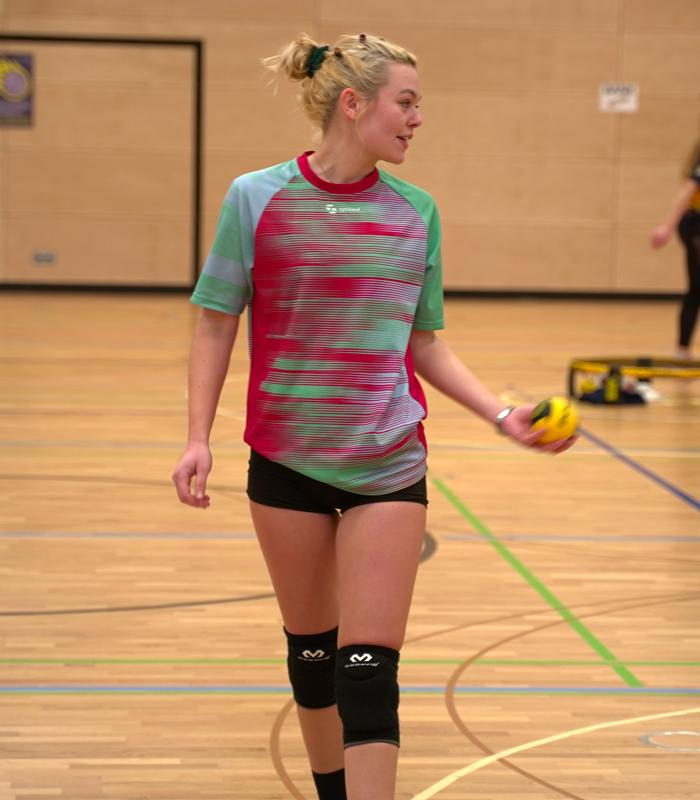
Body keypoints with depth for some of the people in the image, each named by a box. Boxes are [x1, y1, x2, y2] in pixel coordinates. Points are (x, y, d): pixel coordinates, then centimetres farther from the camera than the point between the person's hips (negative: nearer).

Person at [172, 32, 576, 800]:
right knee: (311, 651, 12)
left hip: (387, 464, 1)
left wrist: (503, 414, -2)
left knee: (369, 670, -6)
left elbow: (423, 343, 9)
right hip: (287, 457, -1)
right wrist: (198, 438, -6)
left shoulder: (415, 211, 1)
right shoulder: (256, 198, -6)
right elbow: (215, 326, 1)